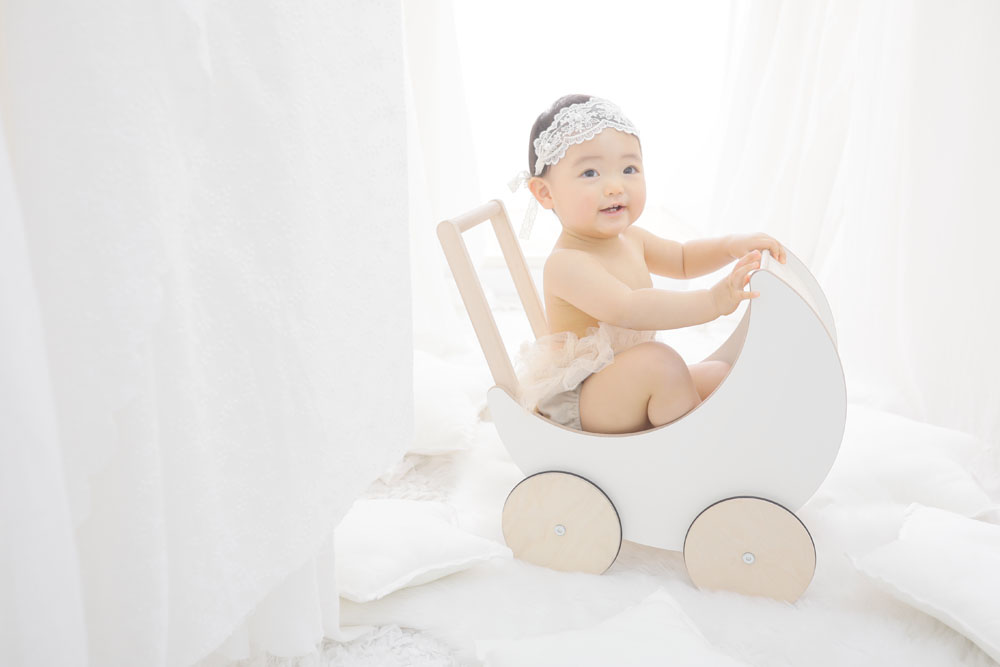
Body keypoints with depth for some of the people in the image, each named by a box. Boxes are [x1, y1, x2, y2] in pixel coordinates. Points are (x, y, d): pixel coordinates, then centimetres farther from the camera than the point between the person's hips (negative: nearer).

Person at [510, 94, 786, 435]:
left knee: (721, 373, 7)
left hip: (626, 390, 10)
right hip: (575, 409, -10)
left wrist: (732, 245, 1)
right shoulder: (566, 263, -26)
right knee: (658, 361, -33)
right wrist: (712, 301, -45)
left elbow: (682, 259, 21)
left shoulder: (630, 239, 5)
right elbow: (627, 310, -42)